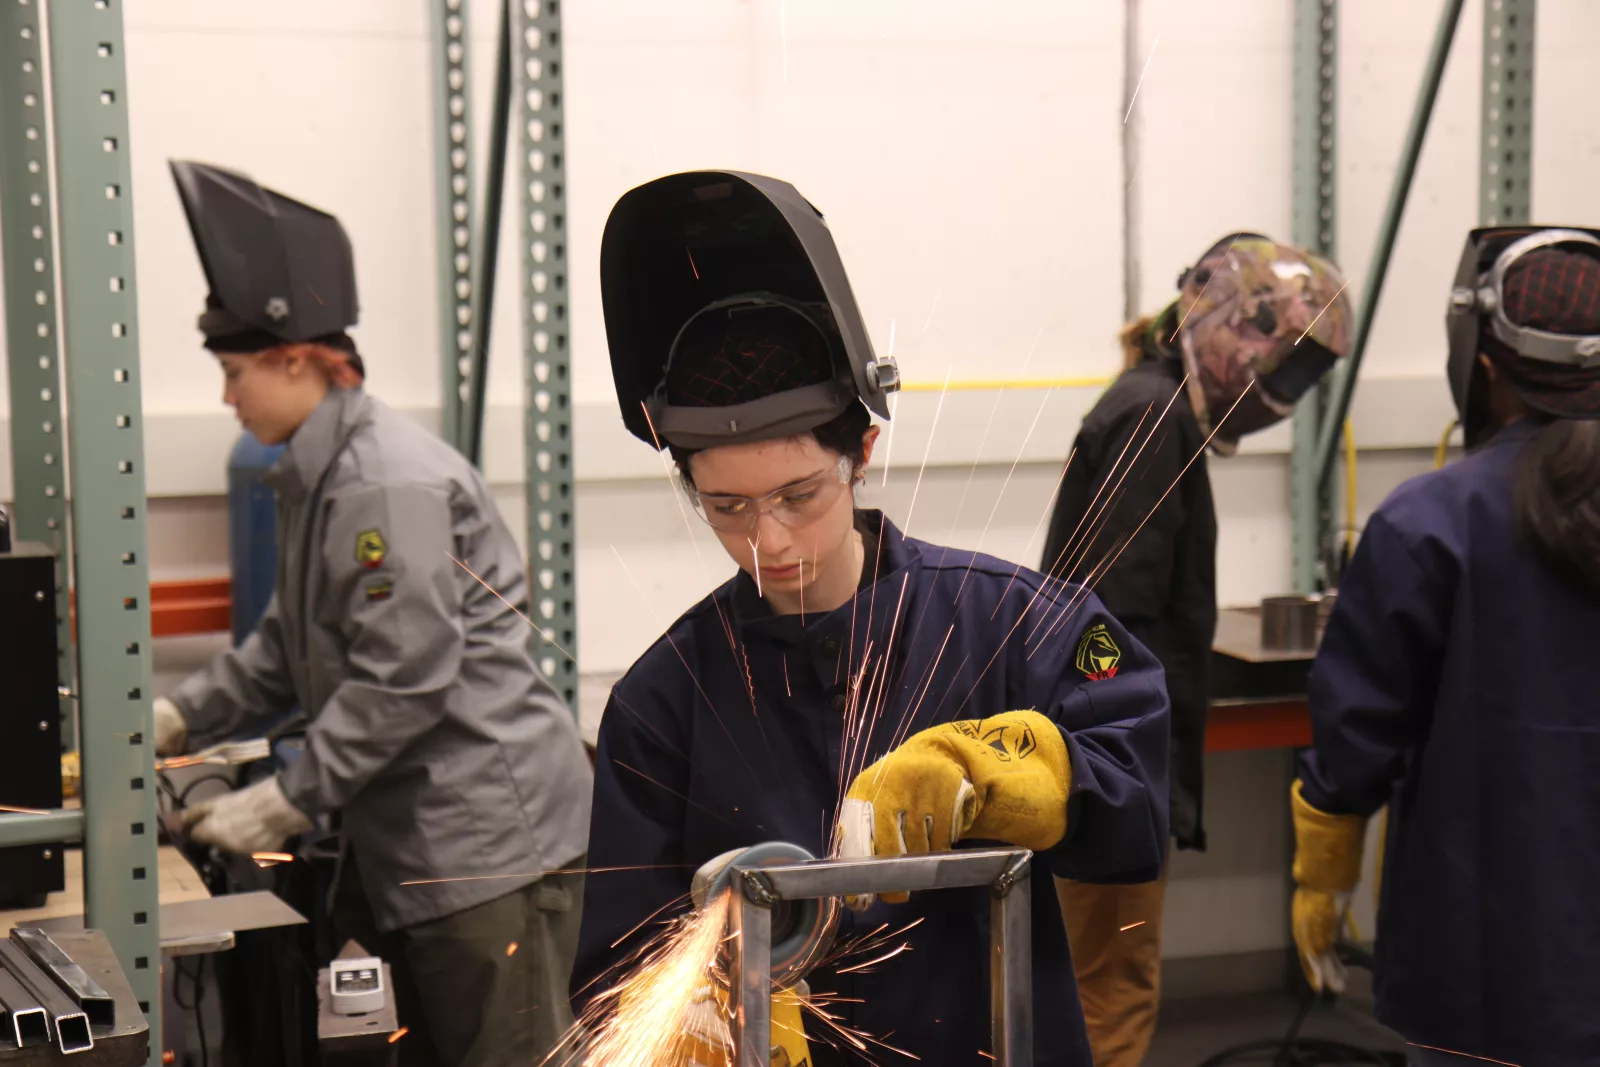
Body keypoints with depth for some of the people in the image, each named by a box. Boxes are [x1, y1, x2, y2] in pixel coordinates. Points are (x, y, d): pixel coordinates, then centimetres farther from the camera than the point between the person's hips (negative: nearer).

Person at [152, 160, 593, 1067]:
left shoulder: (390, 483, -19)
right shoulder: (325, 476, 14)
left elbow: (404, 680, -22)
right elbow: (287, 651, 21)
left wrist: (288, 803, -17)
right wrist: (182, 720, 10)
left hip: (491, 831, -11)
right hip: (409, 838, 11)